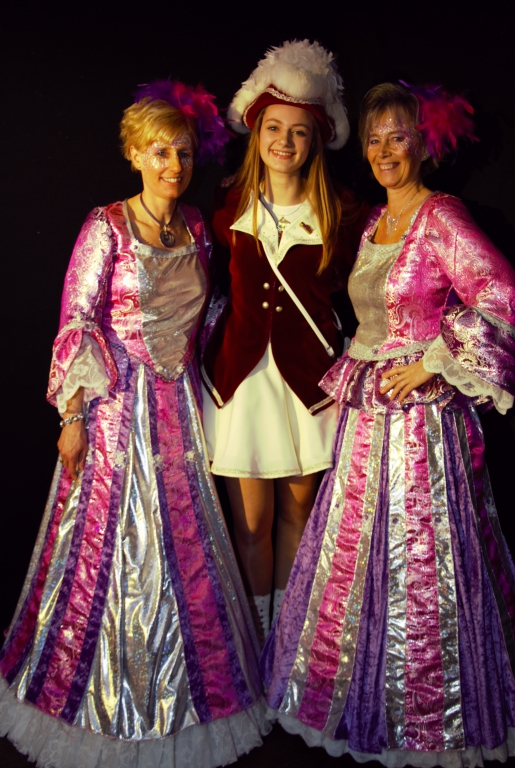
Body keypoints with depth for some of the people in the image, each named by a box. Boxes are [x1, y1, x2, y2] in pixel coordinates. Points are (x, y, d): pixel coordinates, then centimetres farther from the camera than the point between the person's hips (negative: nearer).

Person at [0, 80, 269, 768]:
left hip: (180, 403, 6)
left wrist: (190, 385, 14)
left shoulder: (195, 229, 8)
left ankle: (179, 693, 32)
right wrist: (73, 414, -13)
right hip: (118, 406, -5)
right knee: (114, 541, 4)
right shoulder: (106, 228, -9)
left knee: (183, 541, 12)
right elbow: (75, 325, -11)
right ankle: (104, 701, 25)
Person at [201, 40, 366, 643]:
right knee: (251, 520, 4)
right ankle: (258, 638, 24)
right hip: (240, 374, 0)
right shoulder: (230, 209, 2)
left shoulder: (339, 213, -1)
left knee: (298, 510, 13)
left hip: (308, 376, 0)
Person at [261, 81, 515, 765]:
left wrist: (430, 363, -17)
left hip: (423, 414, -8)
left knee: (419, 559, 2)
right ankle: (359, 696, 34)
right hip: (366, 414, 8)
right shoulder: (374, 224, 14)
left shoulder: (442, 217, -10)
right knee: (353, 554, 14)